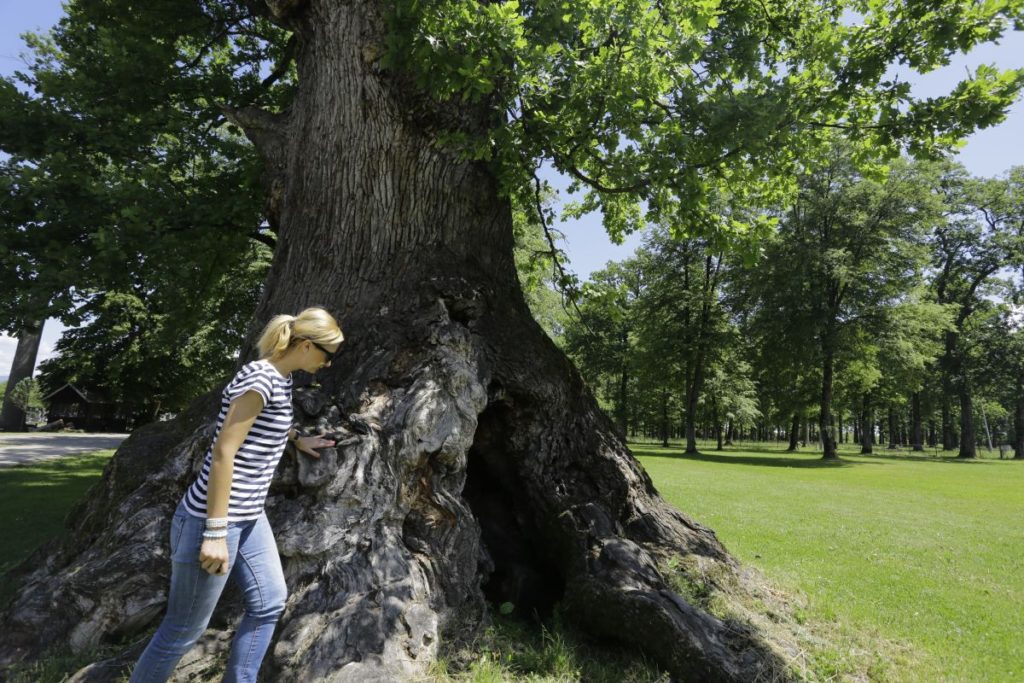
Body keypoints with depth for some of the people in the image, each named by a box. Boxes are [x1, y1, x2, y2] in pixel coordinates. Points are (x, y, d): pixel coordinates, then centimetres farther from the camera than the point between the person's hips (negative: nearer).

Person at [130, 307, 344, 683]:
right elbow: (223, 452, -23)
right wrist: (216, 532, -21)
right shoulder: (260, 378, -22)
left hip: (248, 518, 10)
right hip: (212, 521, -10)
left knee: (270, 602, 16)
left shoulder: (282, 379, 7)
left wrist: (297, 440, 43)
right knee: (186, 627, 7)